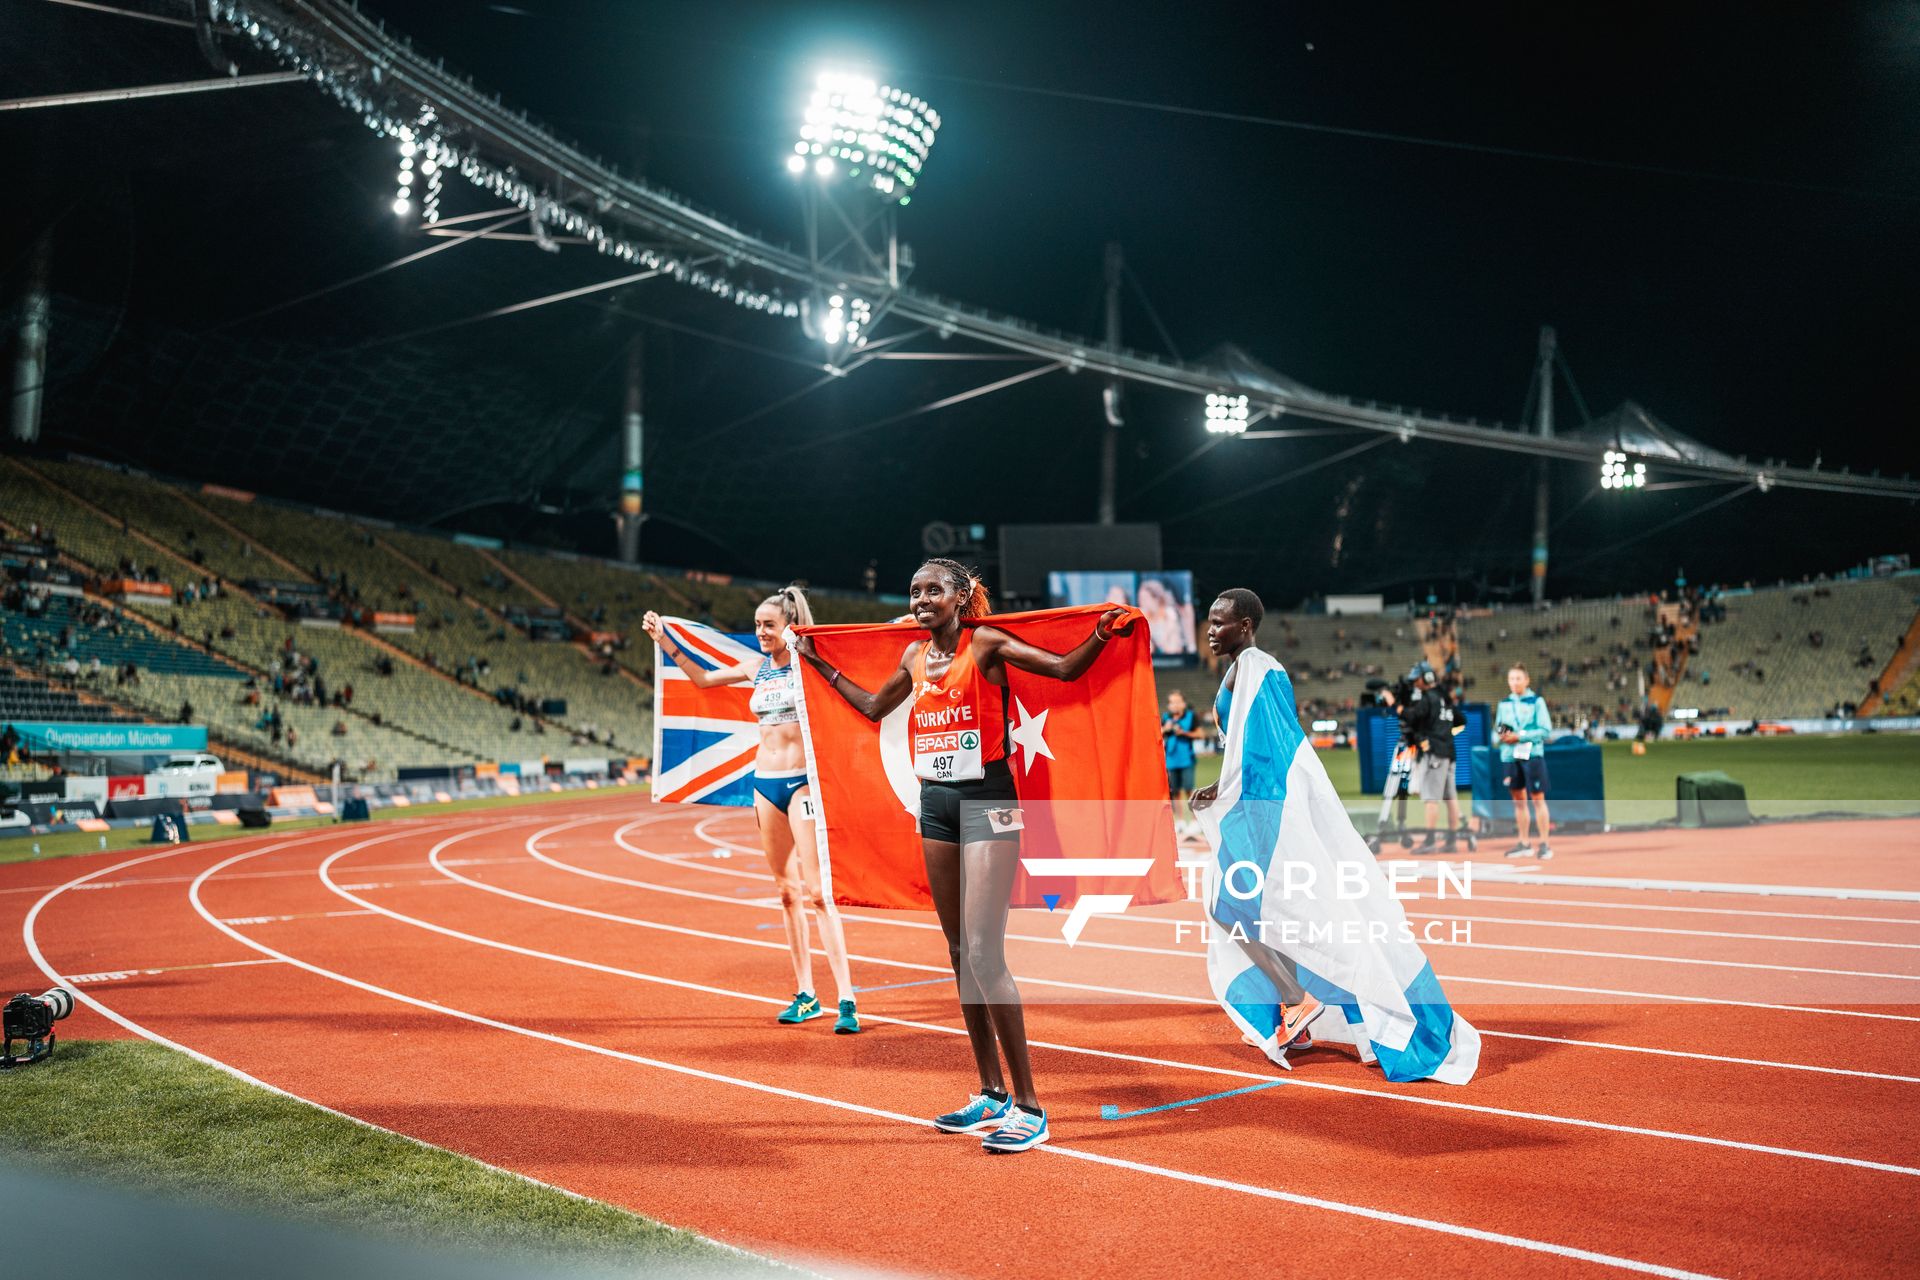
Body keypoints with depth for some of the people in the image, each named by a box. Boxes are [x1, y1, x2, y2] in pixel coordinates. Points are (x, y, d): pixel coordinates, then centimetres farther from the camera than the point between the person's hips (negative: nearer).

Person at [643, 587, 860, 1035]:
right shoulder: (757, 668, 11)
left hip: (803, 781, -6)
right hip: (765, 783, 6)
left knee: (817, 891, -12)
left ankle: (846, 999, -12)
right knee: (787, 892, 9)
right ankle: (805, 994, 16)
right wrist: (664, 640, 22)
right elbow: (703, 678, 25)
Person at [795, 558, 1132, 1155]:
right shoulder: (916, 656, 12)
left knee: (985, 954, -12)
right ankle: (991, 1094, 20)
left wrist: (1102, 633, -30)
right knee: (960, 954, 9)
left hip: (986, 800, -7)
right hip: (935, 802, 7)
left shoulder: (986, 644, -7)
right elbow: (872, 707, 29)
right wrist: (818, 663, 33)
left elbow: (1065, 668, -13)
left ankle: (1029, 1106, -6)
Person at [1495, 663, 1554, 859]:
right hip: (1509, 755, 5)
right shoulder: (1504, 704, 12)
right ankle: (1524, 844, 16)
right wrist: (1501, 737, -6)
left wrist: (1519, 736, -16)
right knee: (1518, 799, 9)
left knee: (1538, 798, -5)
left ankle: (1544, 844, -1)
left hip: (1532, 754, -5)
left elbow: (1545, 730, -9)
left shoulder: (1536, 701, -3)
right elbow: (1497, 731, 17)